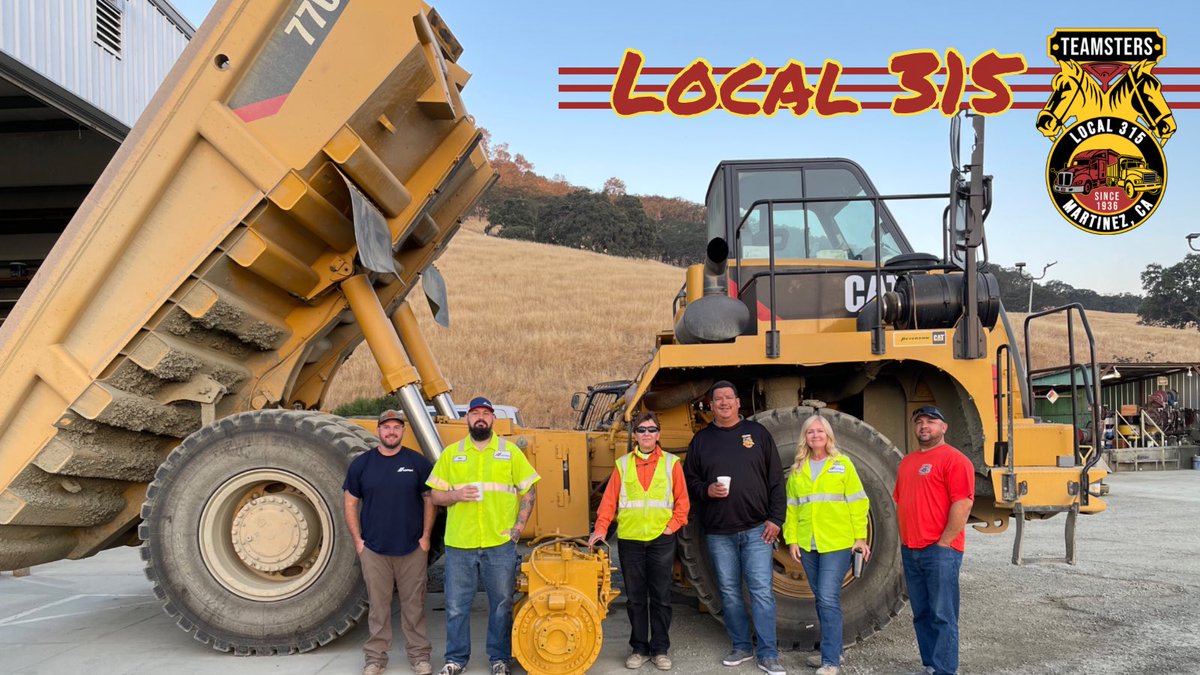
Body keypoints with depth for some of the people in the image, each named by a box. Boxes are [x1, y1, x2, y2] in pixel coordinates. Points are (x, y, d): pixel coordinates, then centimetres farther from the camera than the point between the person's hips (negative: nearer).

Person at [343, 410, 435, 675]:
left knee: (413, 605, 8)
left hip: (412, 549, 0)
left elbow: (429, 500, 3)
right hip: (373, 549, 1)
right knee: (378, 606, 8)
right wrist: (357, 540, 0)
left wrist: (425, 536, -3)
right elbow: (351, 504, 6)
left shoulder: (418, 462, 0)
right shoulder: (361, 464, 1)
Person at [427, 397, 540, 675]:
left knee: (501, 605, 8)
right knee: (456, 606, 9)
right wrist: (455, 495, -14)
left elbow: (528, 491, 7)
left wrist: (518, 526, -2)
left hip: (500, 544, 0)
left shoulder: (510, 452, 5)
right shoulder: (451, 453, 6)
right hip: (459, 545, 1)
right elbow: (436, 496, 7)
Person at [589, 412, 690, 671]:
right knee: (635, 598, 7)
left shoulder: (671, 463, 3)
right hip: (629, 540, 1)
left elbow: (682, 500, 3)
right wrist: (601, 528, -9)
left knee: (660, 598, 5)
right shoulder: (623, 464, 6)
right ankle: (639, 649, 18)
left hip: (661, 540, -1)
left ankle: (660, 650, 17)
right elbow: (609, 500, 2)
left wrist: (673, 525, -8)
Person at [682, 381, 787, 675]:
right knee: (729, 592, 10)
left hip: (756, 530, -2)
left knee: (762, 591, -4)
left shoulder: (757, 433, 3)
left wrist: (775, 519, -5)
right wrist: (707, 490, -11)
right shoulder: (701, 439, 7)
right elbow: (689, 480, 10)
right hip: (718, 532, 2)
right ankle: (741, 647, 24)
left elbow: (776, 480, 2)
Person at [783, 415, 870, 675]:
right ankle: (832, 650, 25)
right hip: (807, 545, 4)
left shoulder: (842, 464, 0)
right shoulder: (797, 470, 8)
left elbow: (857, 502, -1)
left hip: (837, 543, -4)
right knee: (821, 600, 13)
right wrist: (792, 540, 3)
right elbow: (791, 507, 9)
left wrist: (860, 536, -6)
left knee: (829, 599, -10)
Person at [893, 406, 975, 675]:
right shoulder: (907, 461, 17)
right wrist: (905, 539, 14)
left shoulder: (954, 459, -8)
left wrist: (943, 542, -17)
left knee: (943, 616, -4)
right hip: (910, 550, 8)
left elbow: (963, 503, -16)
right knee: (921, 614, 13)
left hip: (940, 550, -8)